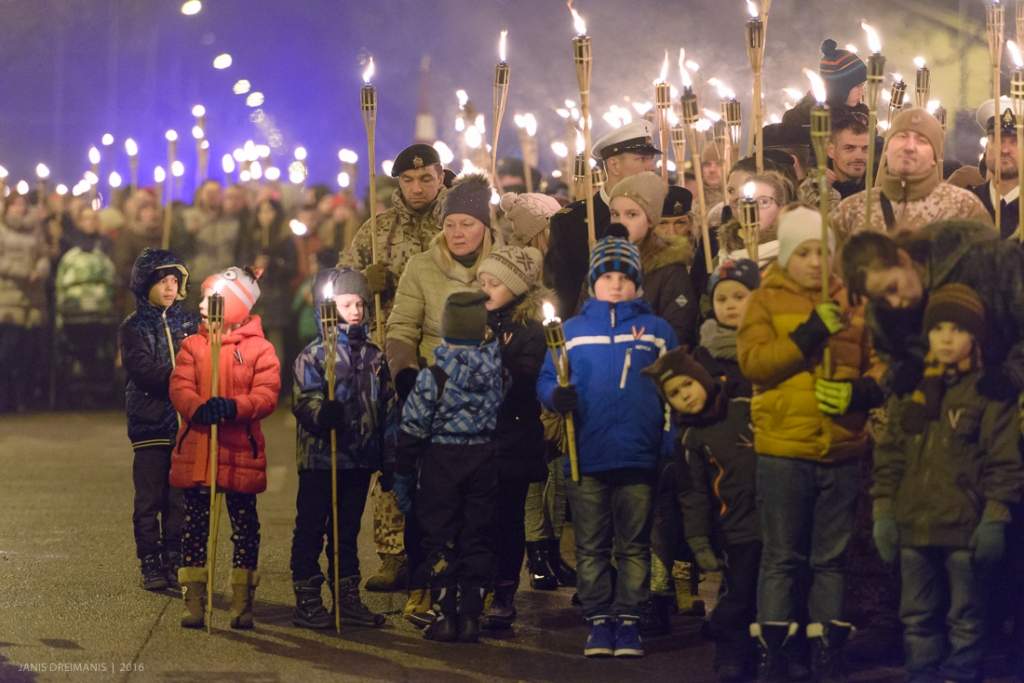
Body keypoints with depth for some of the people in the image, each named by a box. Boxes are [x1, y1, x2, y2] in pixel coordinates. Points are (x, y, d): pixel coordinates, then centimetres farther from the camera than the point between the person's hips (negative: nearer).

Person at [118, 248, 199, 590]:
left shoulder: (191, 322, 12)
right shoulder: (133, 328, 4)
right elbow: (143, 370, -10)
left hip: (186, 424, 2)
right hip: (150, 425, -2)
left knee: (180, 499, 3)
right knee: (149, 500, -1)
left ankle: (176, 563, 10)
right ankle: (151, 566, 4)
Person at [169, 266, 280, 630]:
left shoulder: (260, 349, 0)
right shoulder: (193, 345, 8)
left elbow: (267, 395, -10)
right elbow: (180, 388, -3)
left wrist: (234, 407, -28)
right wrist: (198, 408, -24)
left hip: (240, 453, -2)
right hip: (195, 451, 2)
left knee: (245, 526, 5)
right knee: (194, 526, 5)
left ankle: (242, 603, 14)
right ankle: (193, 602, 11)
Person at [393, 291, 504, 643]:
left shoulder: (434, 375, -12)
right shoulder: (496, 364, -5)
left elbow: (414, 429, -9)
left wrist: (403, 474, -1)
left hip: (441, 459, -3)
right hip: (485, 459, 3)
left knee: (440, 539, 4)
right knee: (477, 539, 9)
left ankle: (444, 616, 2)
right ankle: (471, 616, 8)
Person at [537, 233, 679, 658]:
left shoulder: (657, 331, 8)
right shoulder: (571, 330, 9)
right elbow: (546, 381, 6)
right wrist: (557, 397, -17)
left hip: (638, 457, 0)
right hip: (586, 456, 1)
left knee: (634, 546, 4)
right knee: (591, 546, 5)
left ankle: (628, 622, 9)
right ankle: (599, 622, 11)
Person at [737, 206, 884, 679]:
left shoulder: (853, 303, 9)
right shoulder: (765, 300, 3)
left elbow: (881, 365, 8)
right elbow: (752, 361, -12)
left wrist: (859, 392, -13)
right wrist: (811, 332, -20)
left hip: (843, 450, 3)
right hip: (784, 450, -3)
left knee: (833, 558, 9)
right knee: (782, 558, 2)